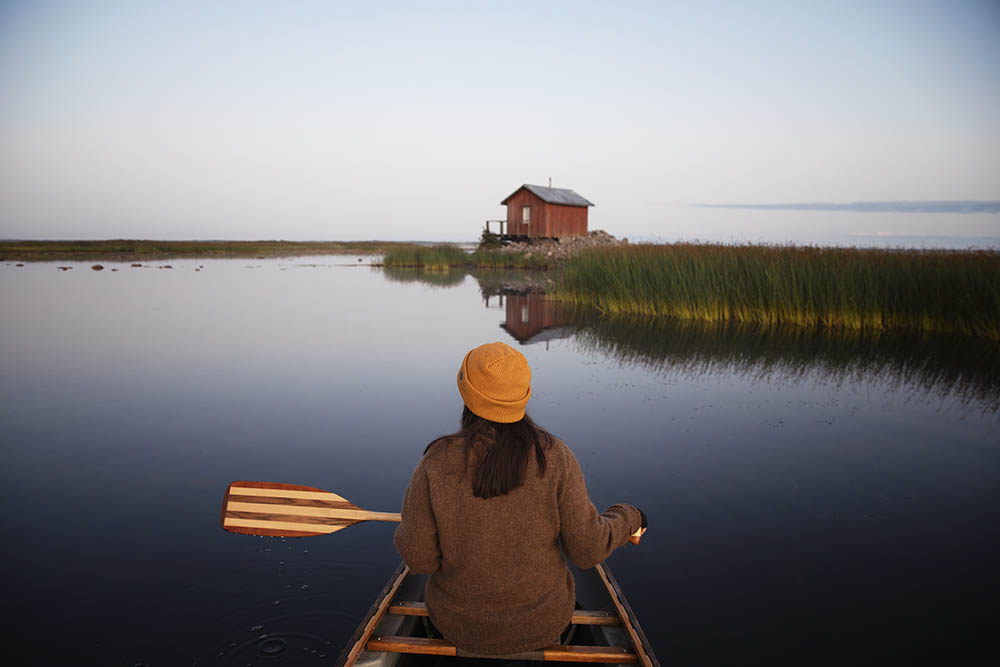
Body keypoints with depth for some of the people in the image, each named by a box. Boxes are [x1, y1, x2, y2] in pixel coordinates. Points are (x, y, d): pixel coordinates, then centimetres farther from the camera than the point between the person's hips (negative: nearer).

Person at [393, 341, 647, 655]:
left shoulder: (436, 463, -24)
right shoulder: (554, 457, -23)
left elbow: (419, 555, -17)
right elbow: (586, 547, -17)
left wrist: (408, 532, 6)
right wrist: (626, 521, 3)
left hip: (461, 622, 0)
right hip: (540, 620, 0)